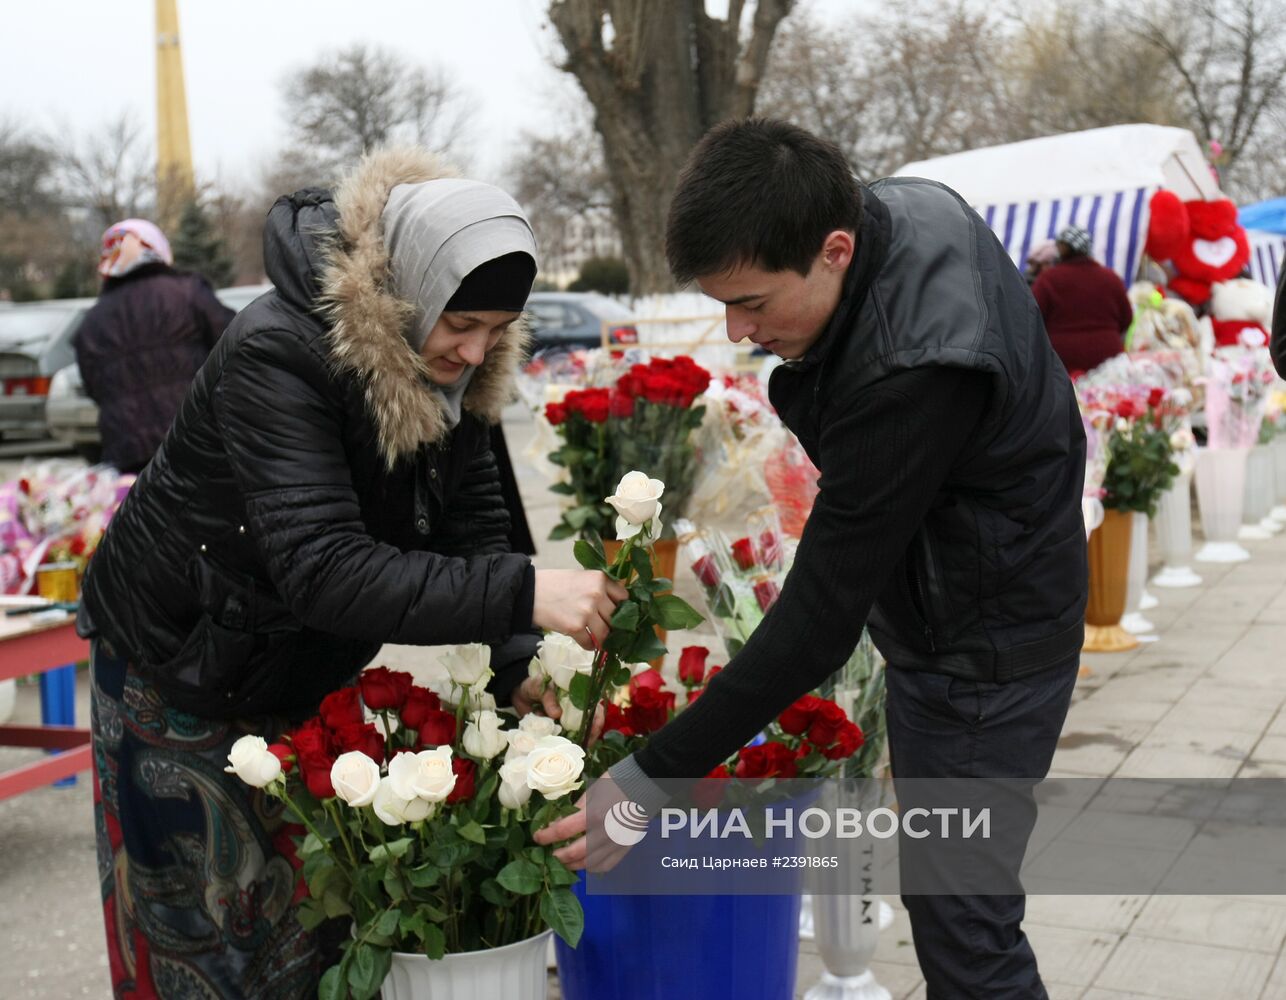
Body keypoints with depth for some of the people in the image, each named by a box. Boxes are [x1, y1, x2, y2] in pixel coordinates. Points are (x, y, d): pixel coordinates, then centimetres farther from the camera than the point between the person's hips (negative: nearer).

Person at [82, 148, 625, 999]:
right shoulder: (277, 353, -33)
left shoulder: (446, 366, -11)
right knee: (207, 927, 7)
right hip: (179, 665, -6)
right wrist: (523, 594, -49)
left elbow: (473, 525, -11)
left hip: (304, 671, 6)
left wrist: (516, 666, -26)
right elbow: (325, 569, -42)